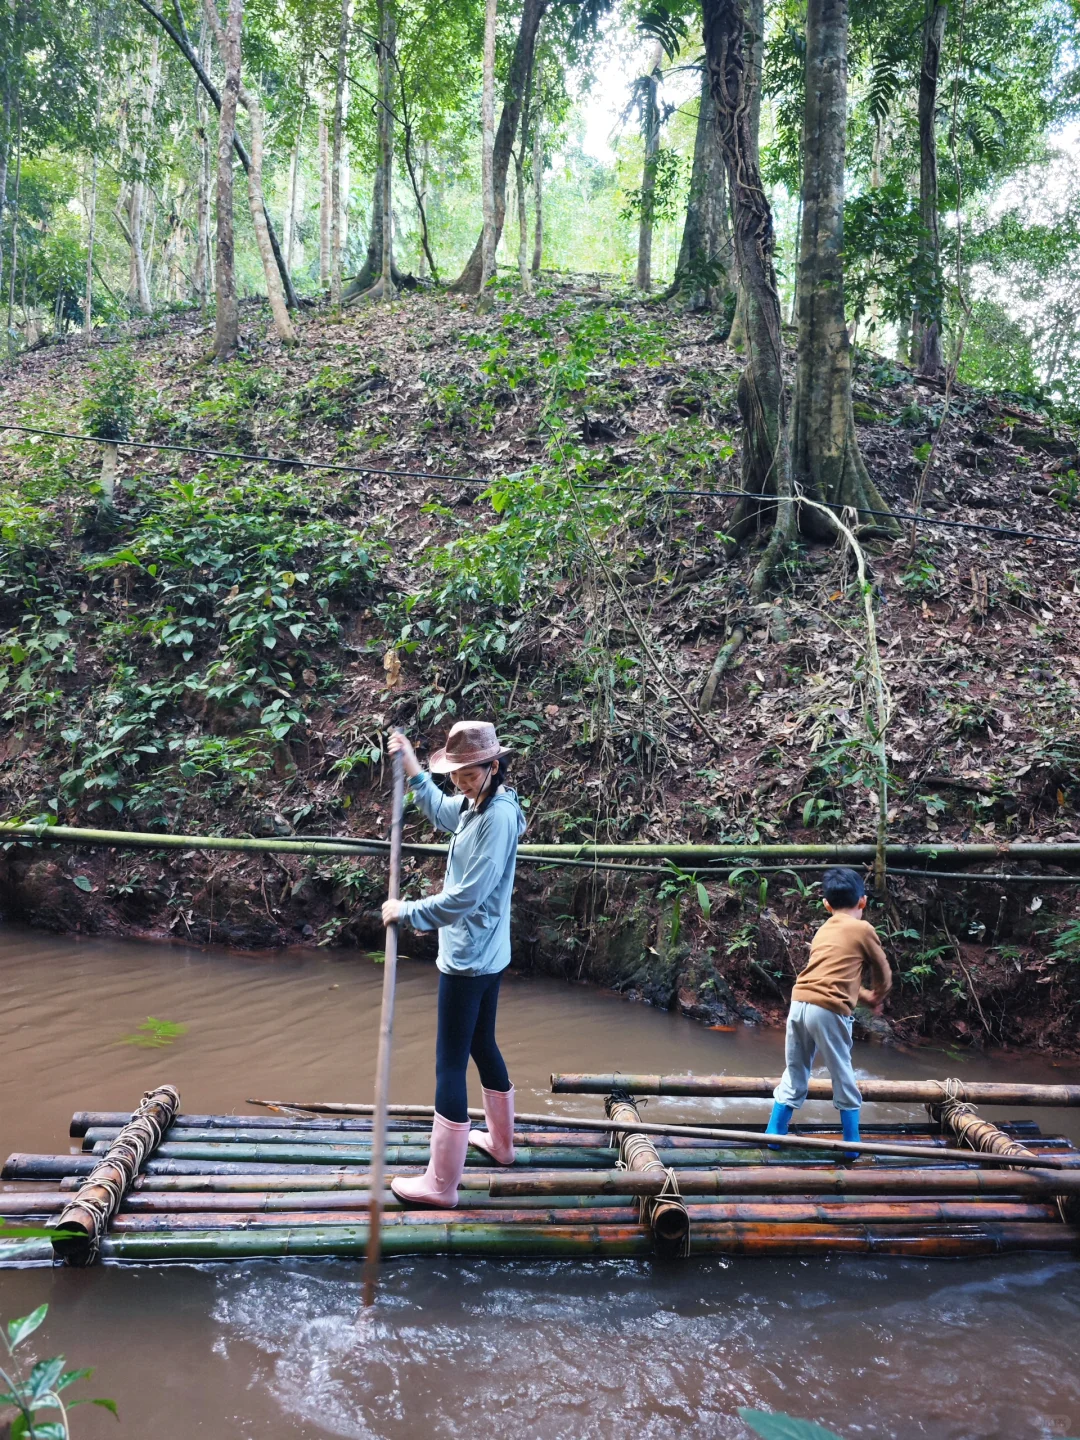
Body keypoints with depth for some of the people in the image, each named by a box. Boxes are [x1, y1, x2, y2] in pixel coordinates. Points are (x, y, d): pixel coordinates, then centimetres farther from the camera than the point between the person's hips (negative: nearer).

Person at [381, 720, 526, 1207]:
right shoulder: (477, 806, 6)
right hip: (485, 954, 10)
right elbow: (440, 811, 30)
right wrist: (411, 766, 22)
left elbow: (466, 895, -26)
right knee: (482, 1045, 23)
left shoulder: (498, 815, -23)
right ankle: (500, 1141, 42)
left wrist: (406, 912, -17)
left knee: (450, 1063, -2)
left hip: (468, 959, -10)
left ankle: (440, 1183, 8)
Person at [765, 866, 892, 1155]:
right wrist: (878, 997, 33)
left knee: (794, 1075, 17)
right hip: (829, 1010, -5)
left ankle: (774, 1135, 20)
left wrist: (865, 997, 28)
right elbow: (883, 973, 15)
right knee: (843, 1079, 10)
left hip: (799, 1003, 5)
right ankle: (851, 1144, 18)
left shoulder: (823, 931, 23)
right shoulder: (863, 928, 5)